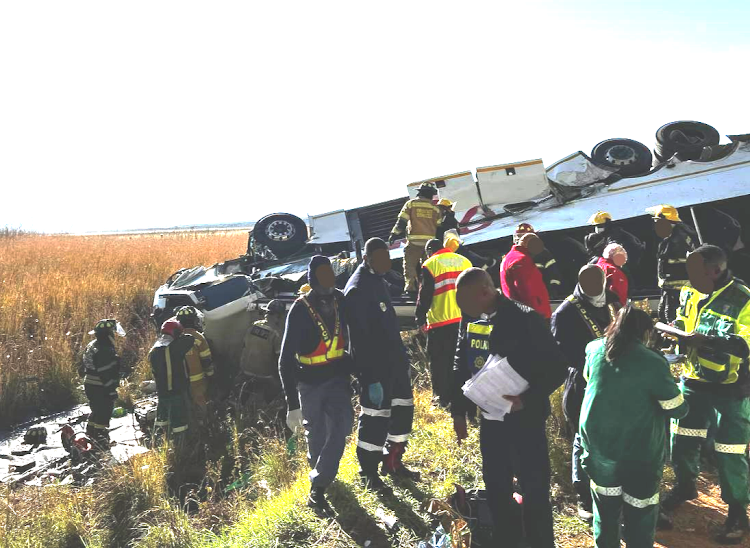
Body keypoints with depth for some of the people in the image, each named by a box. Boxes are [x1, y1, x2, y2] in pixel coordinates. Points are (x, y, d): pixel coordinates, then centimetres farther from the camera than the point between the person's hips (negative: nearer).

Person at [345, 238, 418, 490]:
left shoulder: (377, 281, 12)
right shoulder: (358, 288, -18)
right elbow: (360, 339, -22)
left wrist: (402, 356, 19)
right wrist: (371, 379, -24)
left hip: (395, 362, 9)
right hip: (375, 366, -9)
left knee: (403, 410, 16)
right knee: (376, 418, 0)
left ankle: (392, 461, 32)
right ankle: (368, 472, 17)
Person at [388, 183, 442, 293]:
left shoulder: (411, 204, 4)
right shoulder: (435, 208, 9)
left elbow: (401, 221, 0)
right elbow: (439, 226, 10)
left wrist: (394, 234, 8)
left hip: (414, 240, -2)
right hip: (430, 241, 2)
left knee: (409, 263, 3)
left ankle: (410, 286, -8)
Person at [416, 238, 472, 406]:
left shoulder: (430, 265, -7)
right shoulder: (465, 261, 8)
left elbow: (425, 295, -7)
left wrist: (420, 319, 3)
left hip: (440, 322, -5)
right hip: (464, 320, 5)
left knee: (440, 361, 5)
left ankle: (443, 397, 7)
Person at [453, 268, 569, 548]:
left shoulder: (526, 319, -17)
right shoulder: (471, 321, -2)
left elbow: (557, 367, -14)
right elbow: (462, 365, 8)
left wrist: (528, 399, -23)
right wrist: (459, 410, 8)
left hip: (526, 419, -5)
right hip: (491, 419, 5)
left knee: (534, 490, 6)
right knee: (496, 489, 15)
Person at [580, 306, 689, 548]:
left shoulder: (595, 349, -2)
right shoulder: (653, 363, -16)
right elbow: (678, 409, -7)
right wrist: (670, 387, 12)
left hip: (598, 445, 4)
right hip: (638, 453, -4)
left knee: (605, 511, 20)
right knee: (639, 515, 11)